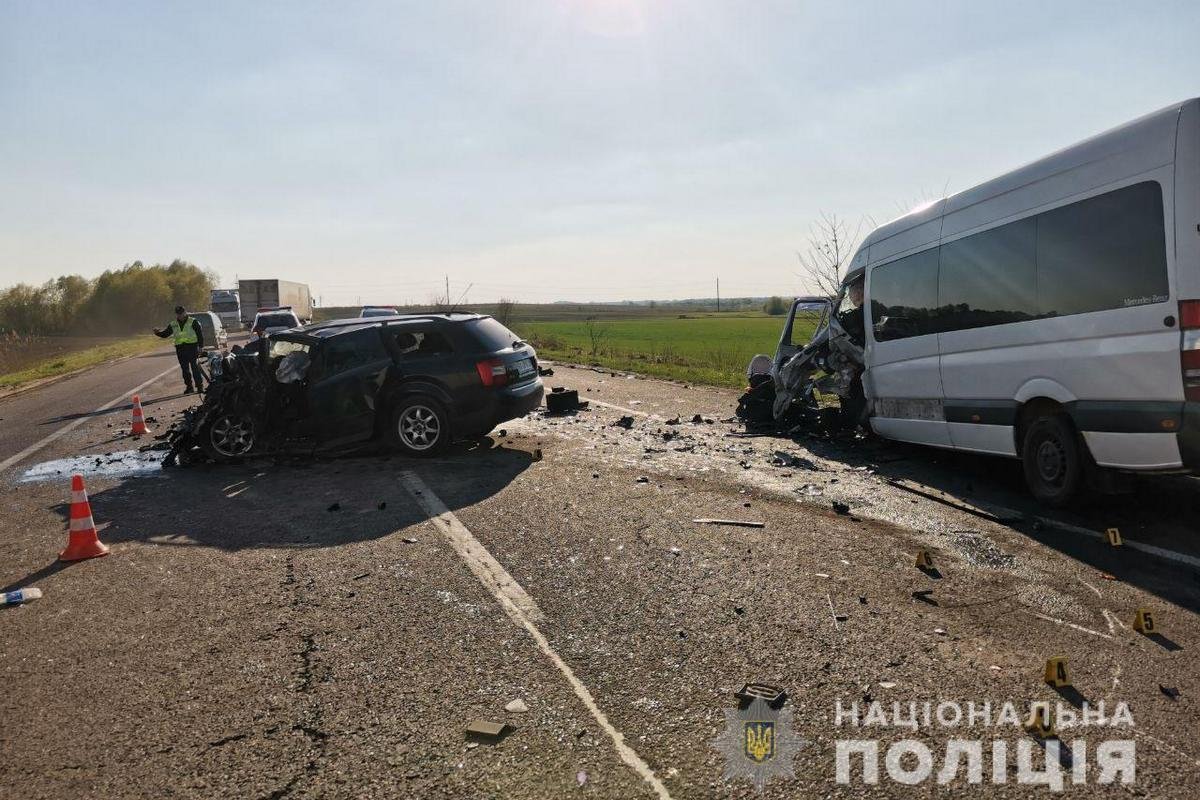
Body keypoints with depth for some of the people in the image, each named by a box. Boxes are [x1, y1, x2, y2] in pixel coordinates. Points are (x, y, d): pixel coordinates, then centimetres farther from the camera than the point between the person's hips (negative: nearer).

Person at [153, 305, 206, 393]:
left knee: (195, 368, -8)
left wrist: (201, 346, -6)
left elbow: (200, 334, -1)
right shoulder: (173, 324, 12)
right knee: (185, 369, 7)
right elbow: (165, 334, 17)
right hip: (180, 349, 5)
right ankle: (189, 387, 14)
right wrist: (157, 332, -4)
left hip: (192, 347, -5)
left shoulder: (193, 322, -1)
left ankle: (200, 386, -4)